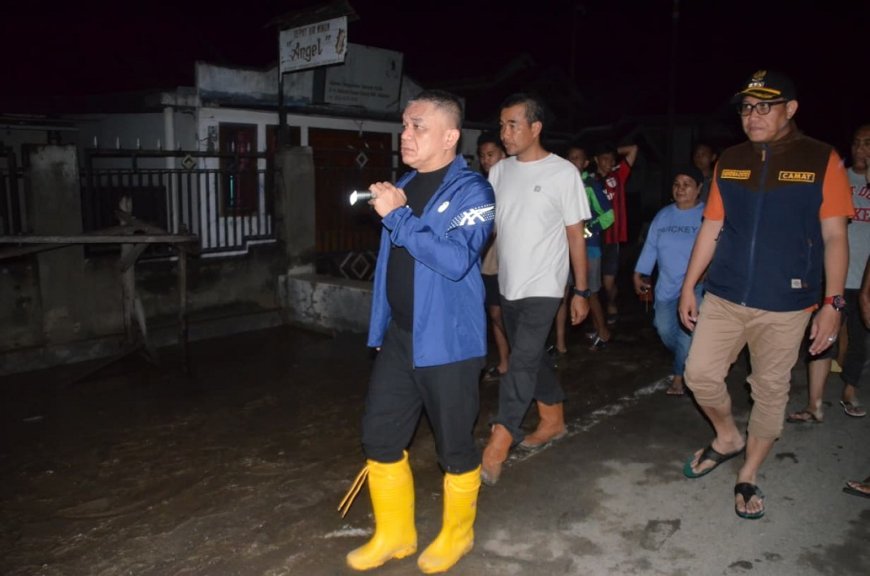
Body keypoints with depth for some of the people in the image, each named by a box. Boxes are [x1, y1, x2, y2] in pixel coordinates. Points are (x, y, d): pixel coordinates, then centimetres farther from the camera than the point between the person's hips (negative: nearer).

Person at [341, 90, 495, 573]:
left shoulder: (471, 191, -12)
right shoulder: (404, 186, 11)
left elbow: (456, 260, -27)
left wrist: (398, 216, -22)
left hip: (447, 340, -7)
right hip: (398, 335, 7)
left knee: (454, 446, 8)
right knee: (380, 438, 12)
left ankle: (457, 535, 32)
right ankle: (394, 534, 32)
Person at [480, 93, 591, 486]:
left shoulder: (563, 173, -7)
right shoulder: (499, 171, 6)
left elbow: (575, 235, -4)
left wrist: (581, 292, -4)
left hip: (542, 287, -6)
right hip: (507, 284, 6)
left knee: (522, 362, -10)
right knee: (531, 357, 17)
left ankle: (496, 450, -3)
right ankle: (553, 420, 37)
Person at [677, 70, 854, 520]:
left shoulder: (821, 161, -5)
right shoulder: (730, 161, 5)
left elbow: (835, 237, -4)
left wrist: (832, 303, -8)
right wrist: (689, 285, 7)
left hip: (785, 304, -3)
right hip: (723, 297, 3)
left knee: (771, 391, 8)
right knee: (699, 373, 2)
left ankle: (748, 477, 26)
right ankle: (727, 438, 31)